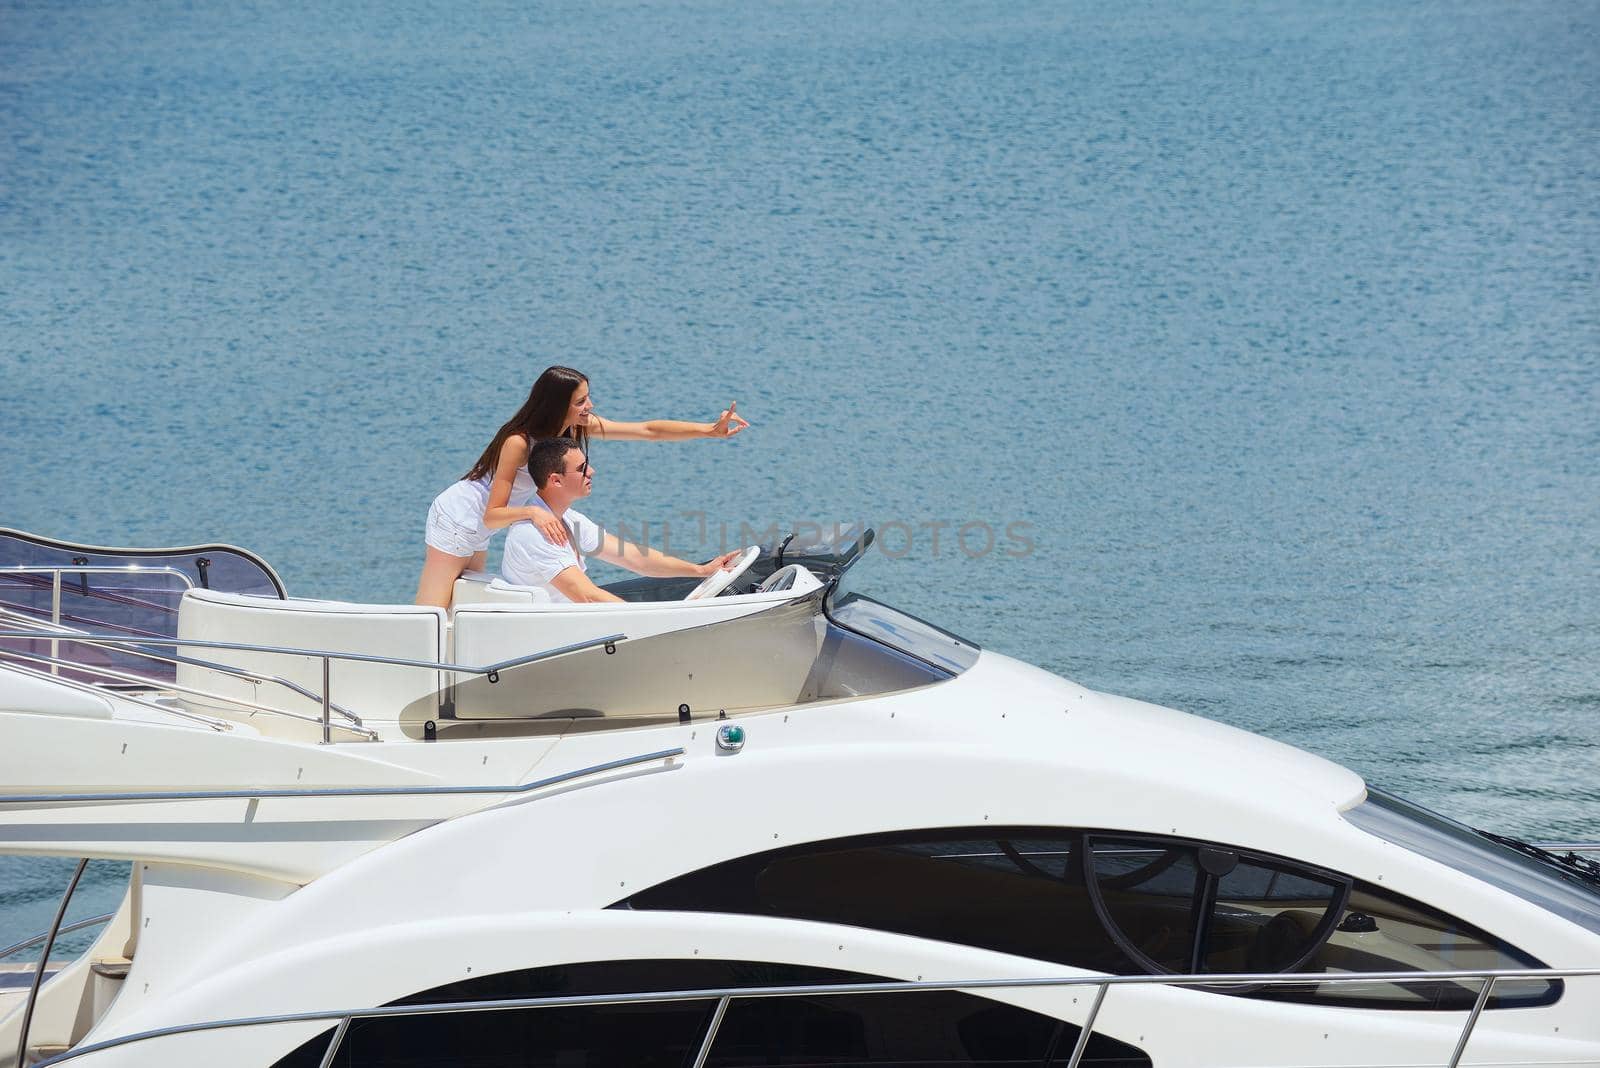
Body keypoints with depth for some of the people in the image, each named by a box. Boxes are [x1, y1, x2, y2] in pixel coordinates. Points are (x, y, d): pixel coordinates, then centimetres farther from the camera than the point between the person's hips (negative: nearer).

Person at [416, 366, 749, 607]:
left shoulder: (580, 426, -9)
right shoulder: (518, 442, -29)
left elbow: (648, 430, -11)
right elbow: (492, 515, -27)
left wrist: (710, 430, -19)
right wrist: (533, 512, -45)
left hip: (477, 535, 8)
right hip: (456, 522, -8)